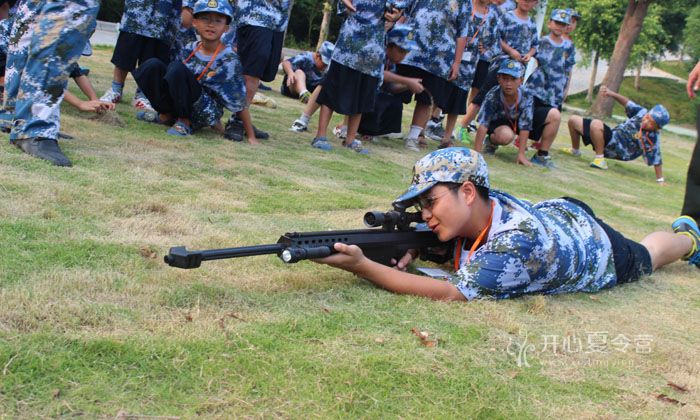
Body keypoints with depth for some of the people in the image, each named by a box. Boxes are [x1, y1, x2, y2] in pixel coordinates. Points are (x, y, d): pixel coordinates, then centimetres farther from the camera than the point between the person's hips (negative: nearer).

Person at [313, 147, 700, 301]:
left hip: (592, 241, -4)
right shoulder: (474, 209, -30)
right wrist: (409, 250, -38)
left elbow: (450, 294, -55)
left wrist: (362, 266, -63)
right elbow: (431, 244, -13)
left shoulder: (518, 243, -51)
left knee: (646, 255, 28)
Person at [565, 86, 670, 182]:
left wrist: (660, 180, -17)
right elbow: (628, 104, 5)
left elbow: (656, 160, -19)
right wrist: (612, 94, -9)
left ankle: (600, 160, -22)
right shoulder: (642, 112, -8)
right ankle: (575, 151, 38)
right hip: (612, 135, 7)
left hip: (615, 149, -7)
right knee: (573, 120, 15)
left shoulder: (653, 139, -23)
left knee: (596, 124, -36)